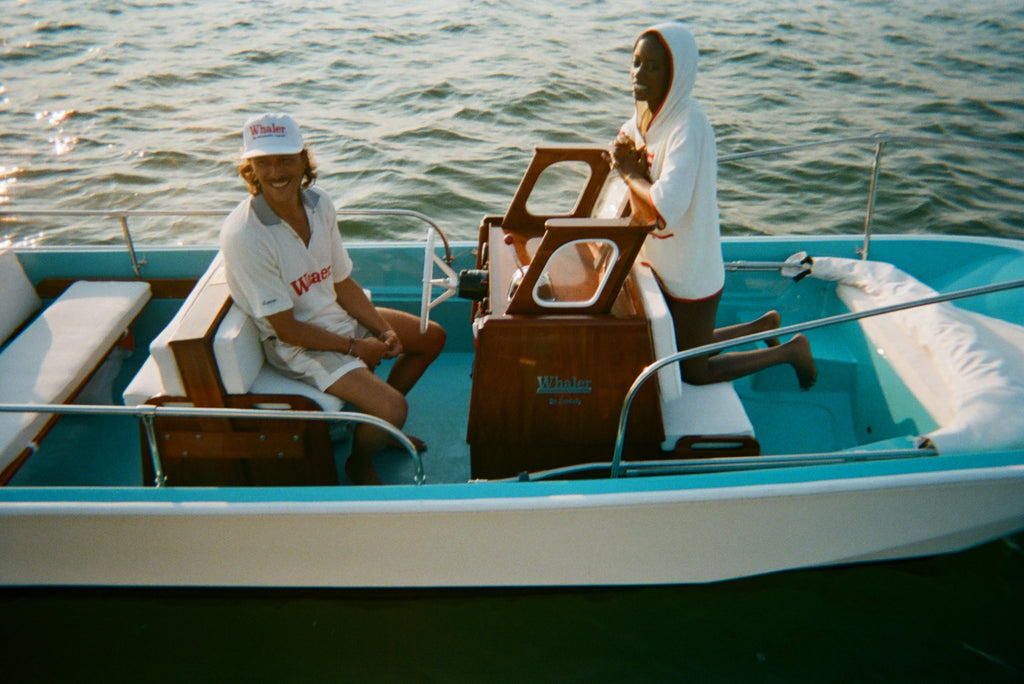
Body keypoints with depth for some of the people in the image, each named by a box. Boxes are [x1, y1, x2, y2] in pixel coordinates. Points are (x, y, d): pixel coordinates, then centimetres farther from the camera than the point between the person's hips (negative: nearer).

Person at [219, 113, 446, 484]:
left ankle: (379, 426, 29)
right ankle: (359, 462, 13)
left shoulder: (318, 203, -5)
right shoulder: (242, 237, -27)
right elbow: (286, 329, -22)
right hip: (298, 346, -8)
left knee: (433, 337, 15)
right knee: (393, 409, -22)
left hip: (340, 316, 8)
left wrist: (383, 329, -7)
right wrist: (355, 348, -16)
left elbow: (342, 282, 4)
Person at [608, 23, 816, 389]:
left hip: (691, 269, -8)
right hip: (662, 263, 8)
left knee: (694, 372, 6)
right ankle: (764, 325, 42)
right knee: (678, 349, 26)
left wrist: (630, 172, -19)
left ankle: (791, 350, 23)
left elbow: (665, 209, -35)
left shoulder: (689, 124, -25)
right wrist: (631, 167, -13)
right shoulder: (642, 118, 0)